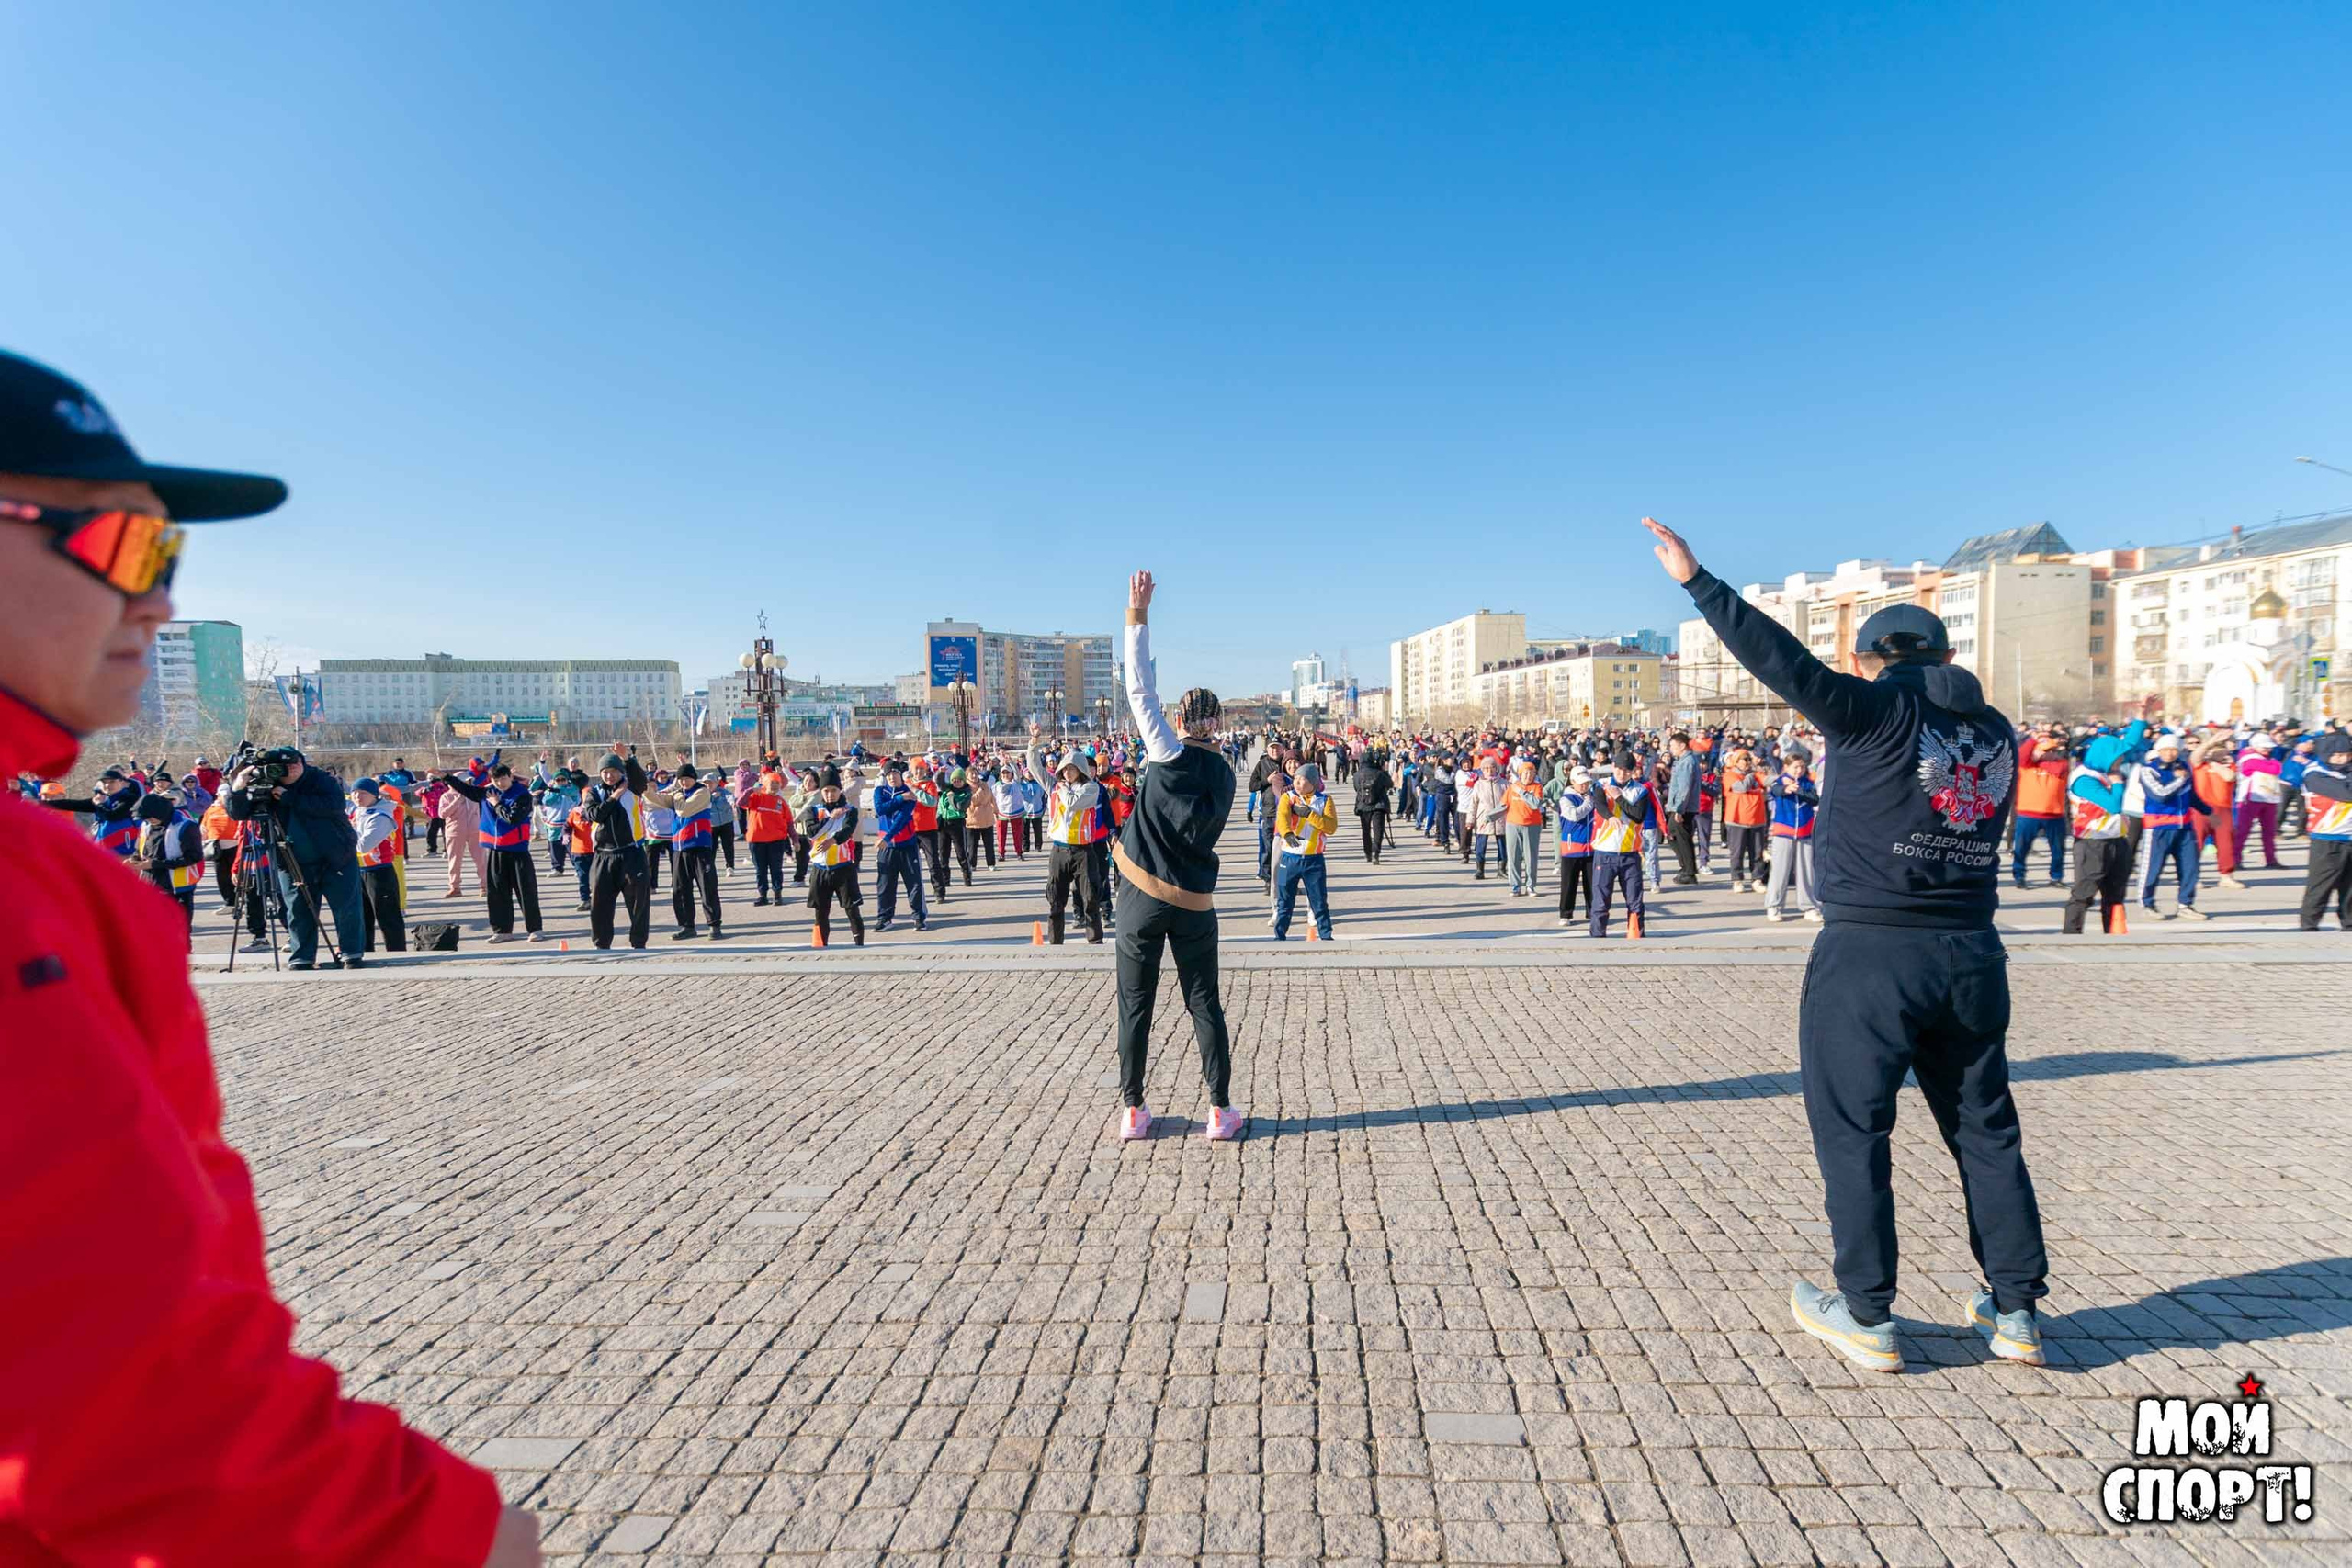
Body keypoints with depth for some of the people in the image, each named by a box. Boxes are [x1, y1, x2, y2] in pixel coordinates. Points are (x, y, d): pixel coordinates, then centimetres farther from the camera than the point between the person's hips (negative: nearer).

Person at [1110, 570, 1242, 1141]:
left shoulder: (1170, 754, -9)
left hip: (1143, 896, -3)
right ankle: (1221, 1112, 11)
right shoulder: (1224, 773, 4)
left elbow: (1141, 689, -11)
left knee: (1135, 1005, 7)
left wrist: (1138, 615, -7)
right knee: (1205, 1006, 10)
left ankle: (1134, 1111, 14)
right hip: (1195, 903, 3)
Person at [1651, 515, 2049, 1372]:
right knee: (1986, 1131, 16)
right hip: (1971, 957, 6)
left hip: (1869, 955, -6)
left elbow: (1784, 661, -16)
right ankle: (2016, 1311, 25)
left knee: (1853, 1132, 5)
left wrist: (1698, 581, -13)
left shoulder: (1878, 709, -8)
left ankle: (1867, 1318, 13)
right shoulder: (1996, 732, 9)